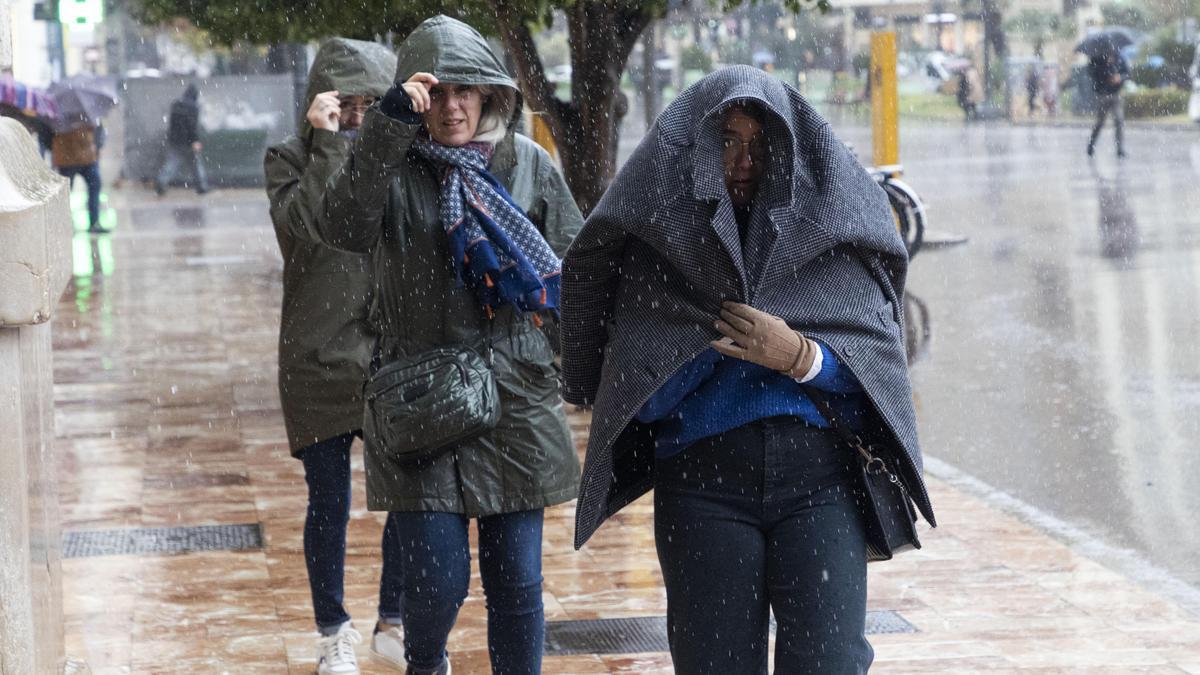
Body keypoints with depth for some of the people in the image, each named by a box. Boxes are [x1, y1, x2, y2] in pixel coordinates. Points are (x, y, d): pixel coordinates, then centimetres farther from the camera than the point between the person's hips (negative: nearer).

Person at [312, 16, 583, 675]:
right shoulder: (394, 167, -3)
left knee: (516, 580, 4)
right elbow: (343, 227, -24)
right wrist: (387, 125, -30)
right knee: (438, 578, -4)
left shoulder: (528, 164, 5)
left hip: (515, 402, 2)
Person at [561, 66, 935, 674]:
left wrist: (800, 358, -14)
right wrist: (713, 336, -11)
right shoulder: (657, 242, 7)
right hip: (703, 481, 0)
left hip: (819, 478, 0)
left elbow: (880, 353, 3)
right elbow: (640, 393, 1)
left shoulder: (830, 225, 8)